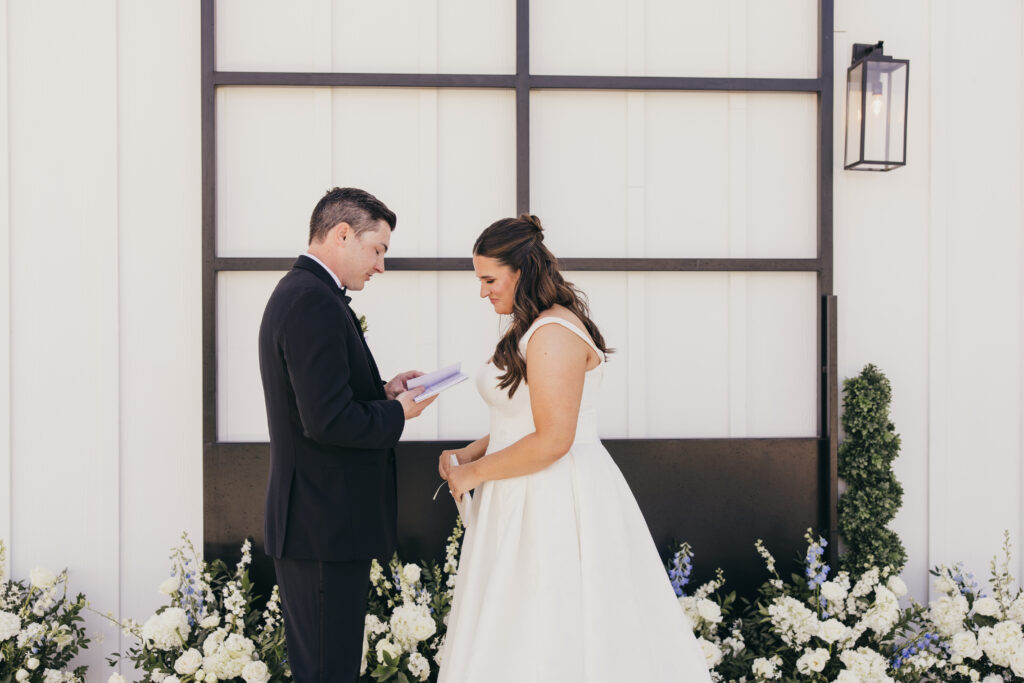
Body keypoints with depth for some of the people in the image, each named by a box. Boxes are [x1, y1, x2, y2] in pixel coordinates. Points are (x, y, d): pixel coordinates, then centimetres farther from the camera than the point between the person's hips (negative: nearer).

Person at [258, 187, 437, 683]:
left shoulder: (294, 293, 15)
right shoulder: (316, 303, -18)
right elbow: (328, 420, -25)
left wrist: (382, 391, 10)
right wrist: (397, 413, -9)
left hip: (306, 524, 11)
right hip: (327, 526, -11)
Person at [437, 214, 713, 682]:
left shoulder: (553, 333, -18)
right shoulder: (531, 330, 15)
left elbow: (552, 440, -23)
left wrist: (474, 474, -13)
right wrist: (470, 453, 7)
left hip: (559, 504, -10)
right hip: (532, 503, 10)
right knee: (514, 642, 12)